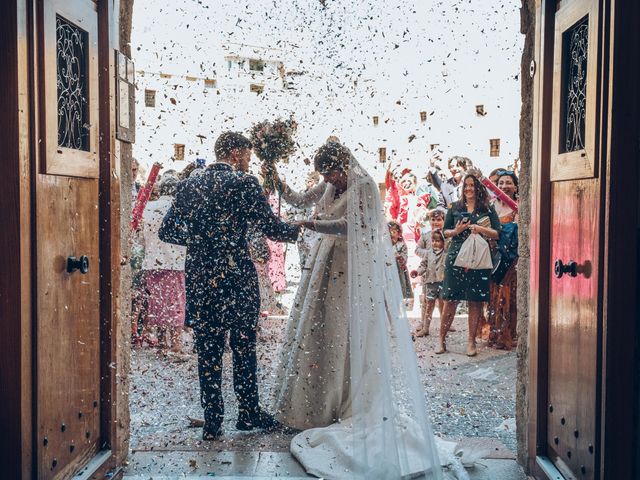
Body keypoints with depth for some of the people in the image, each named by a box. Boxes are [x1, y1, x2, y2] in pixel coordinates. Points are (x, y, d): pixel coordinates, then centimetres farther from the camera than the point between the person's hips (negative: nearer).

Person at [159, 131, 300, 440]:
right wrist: (297, 231, 12)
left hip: (199, 281, 4)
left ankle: (212, 423, 15)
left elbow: (167, 232, 10)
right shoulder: (244, 183, -7)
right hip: (237, 279, -4)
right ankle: (249, 413, 23)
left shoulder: (188, 185, 7)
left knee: (207, 353, 9)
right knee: (244, 348, 12)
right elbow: (271, 228, -8)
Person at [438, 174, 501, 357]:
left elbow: (497, 234, 6)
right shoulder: (455, 208, 12)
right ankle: (442, 339, 8)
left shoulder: (487, 209, 9)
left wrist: (481, 229, -11)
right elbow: (445, 232, 14)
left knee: (475, 301, 2)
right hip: (456, 257, 0)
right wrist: (456, 231, -6)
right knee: (450, 300, -1)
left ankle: (471, 341, 12)